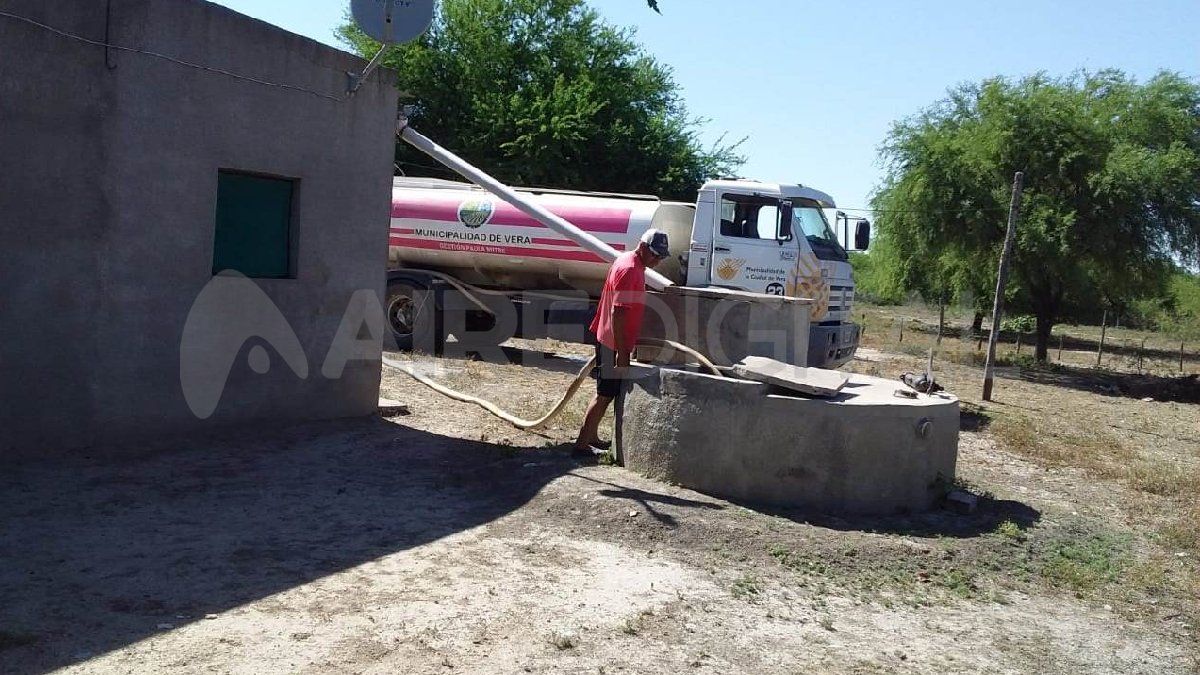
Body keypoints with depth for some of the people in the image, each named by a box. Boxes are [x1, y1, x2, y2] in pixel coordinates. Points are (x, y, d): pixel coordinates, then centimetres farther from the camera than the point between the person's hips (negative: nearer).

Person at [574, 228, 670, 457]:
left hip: (610, 341, 10)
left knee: (606, 392, 18)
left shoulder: (629, 262, 11)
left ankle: (592, 436, 29)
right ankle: (582, 444, 0)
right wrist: (622, 351, -25)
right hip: (614, 344, -10)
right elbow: (617, 313, -25)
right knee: (606, 394, -4)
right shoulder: (629, 270, -21)